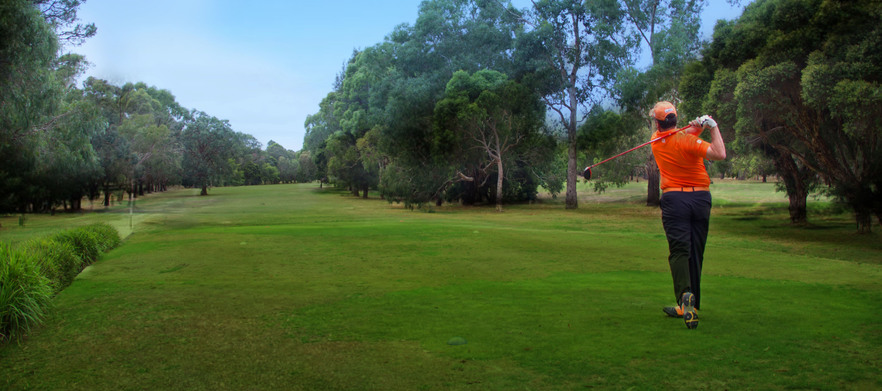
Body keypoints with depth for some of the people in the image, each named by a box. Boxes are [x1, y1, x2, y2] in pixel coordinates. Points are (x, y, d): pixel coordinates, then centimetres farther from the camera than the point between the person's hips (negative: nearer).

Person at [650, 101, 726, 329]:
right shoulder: (686, 140, -8)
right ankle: (691, 306, 15)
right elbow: (719, 154, -17)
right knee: (696, 253, 9)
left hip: (674, 199, 1)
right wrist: (712, 127, -9)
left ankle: (685, 295, -33)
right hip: (701, 198, 0)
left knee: (679, 250, -7)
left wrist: (695, 128, -5)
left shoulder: (656, 141, 5)